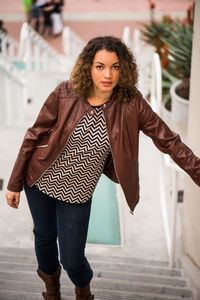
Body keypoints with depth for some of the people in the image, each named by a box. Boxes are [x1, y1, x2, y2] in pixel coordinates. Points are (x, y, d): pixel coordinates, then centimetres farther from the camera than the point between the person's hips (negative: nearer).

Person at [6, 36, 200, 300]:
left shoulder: (131, 104, -17)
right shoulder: (65, 93, -17)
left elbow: (169, 141, -11)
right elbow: (35, 135, -8)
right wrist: (14, 183, -3)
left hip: (77, 193, -1)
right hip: (40, 181, 1)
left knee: (73, 261, 4)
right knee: (44, 237, 22)